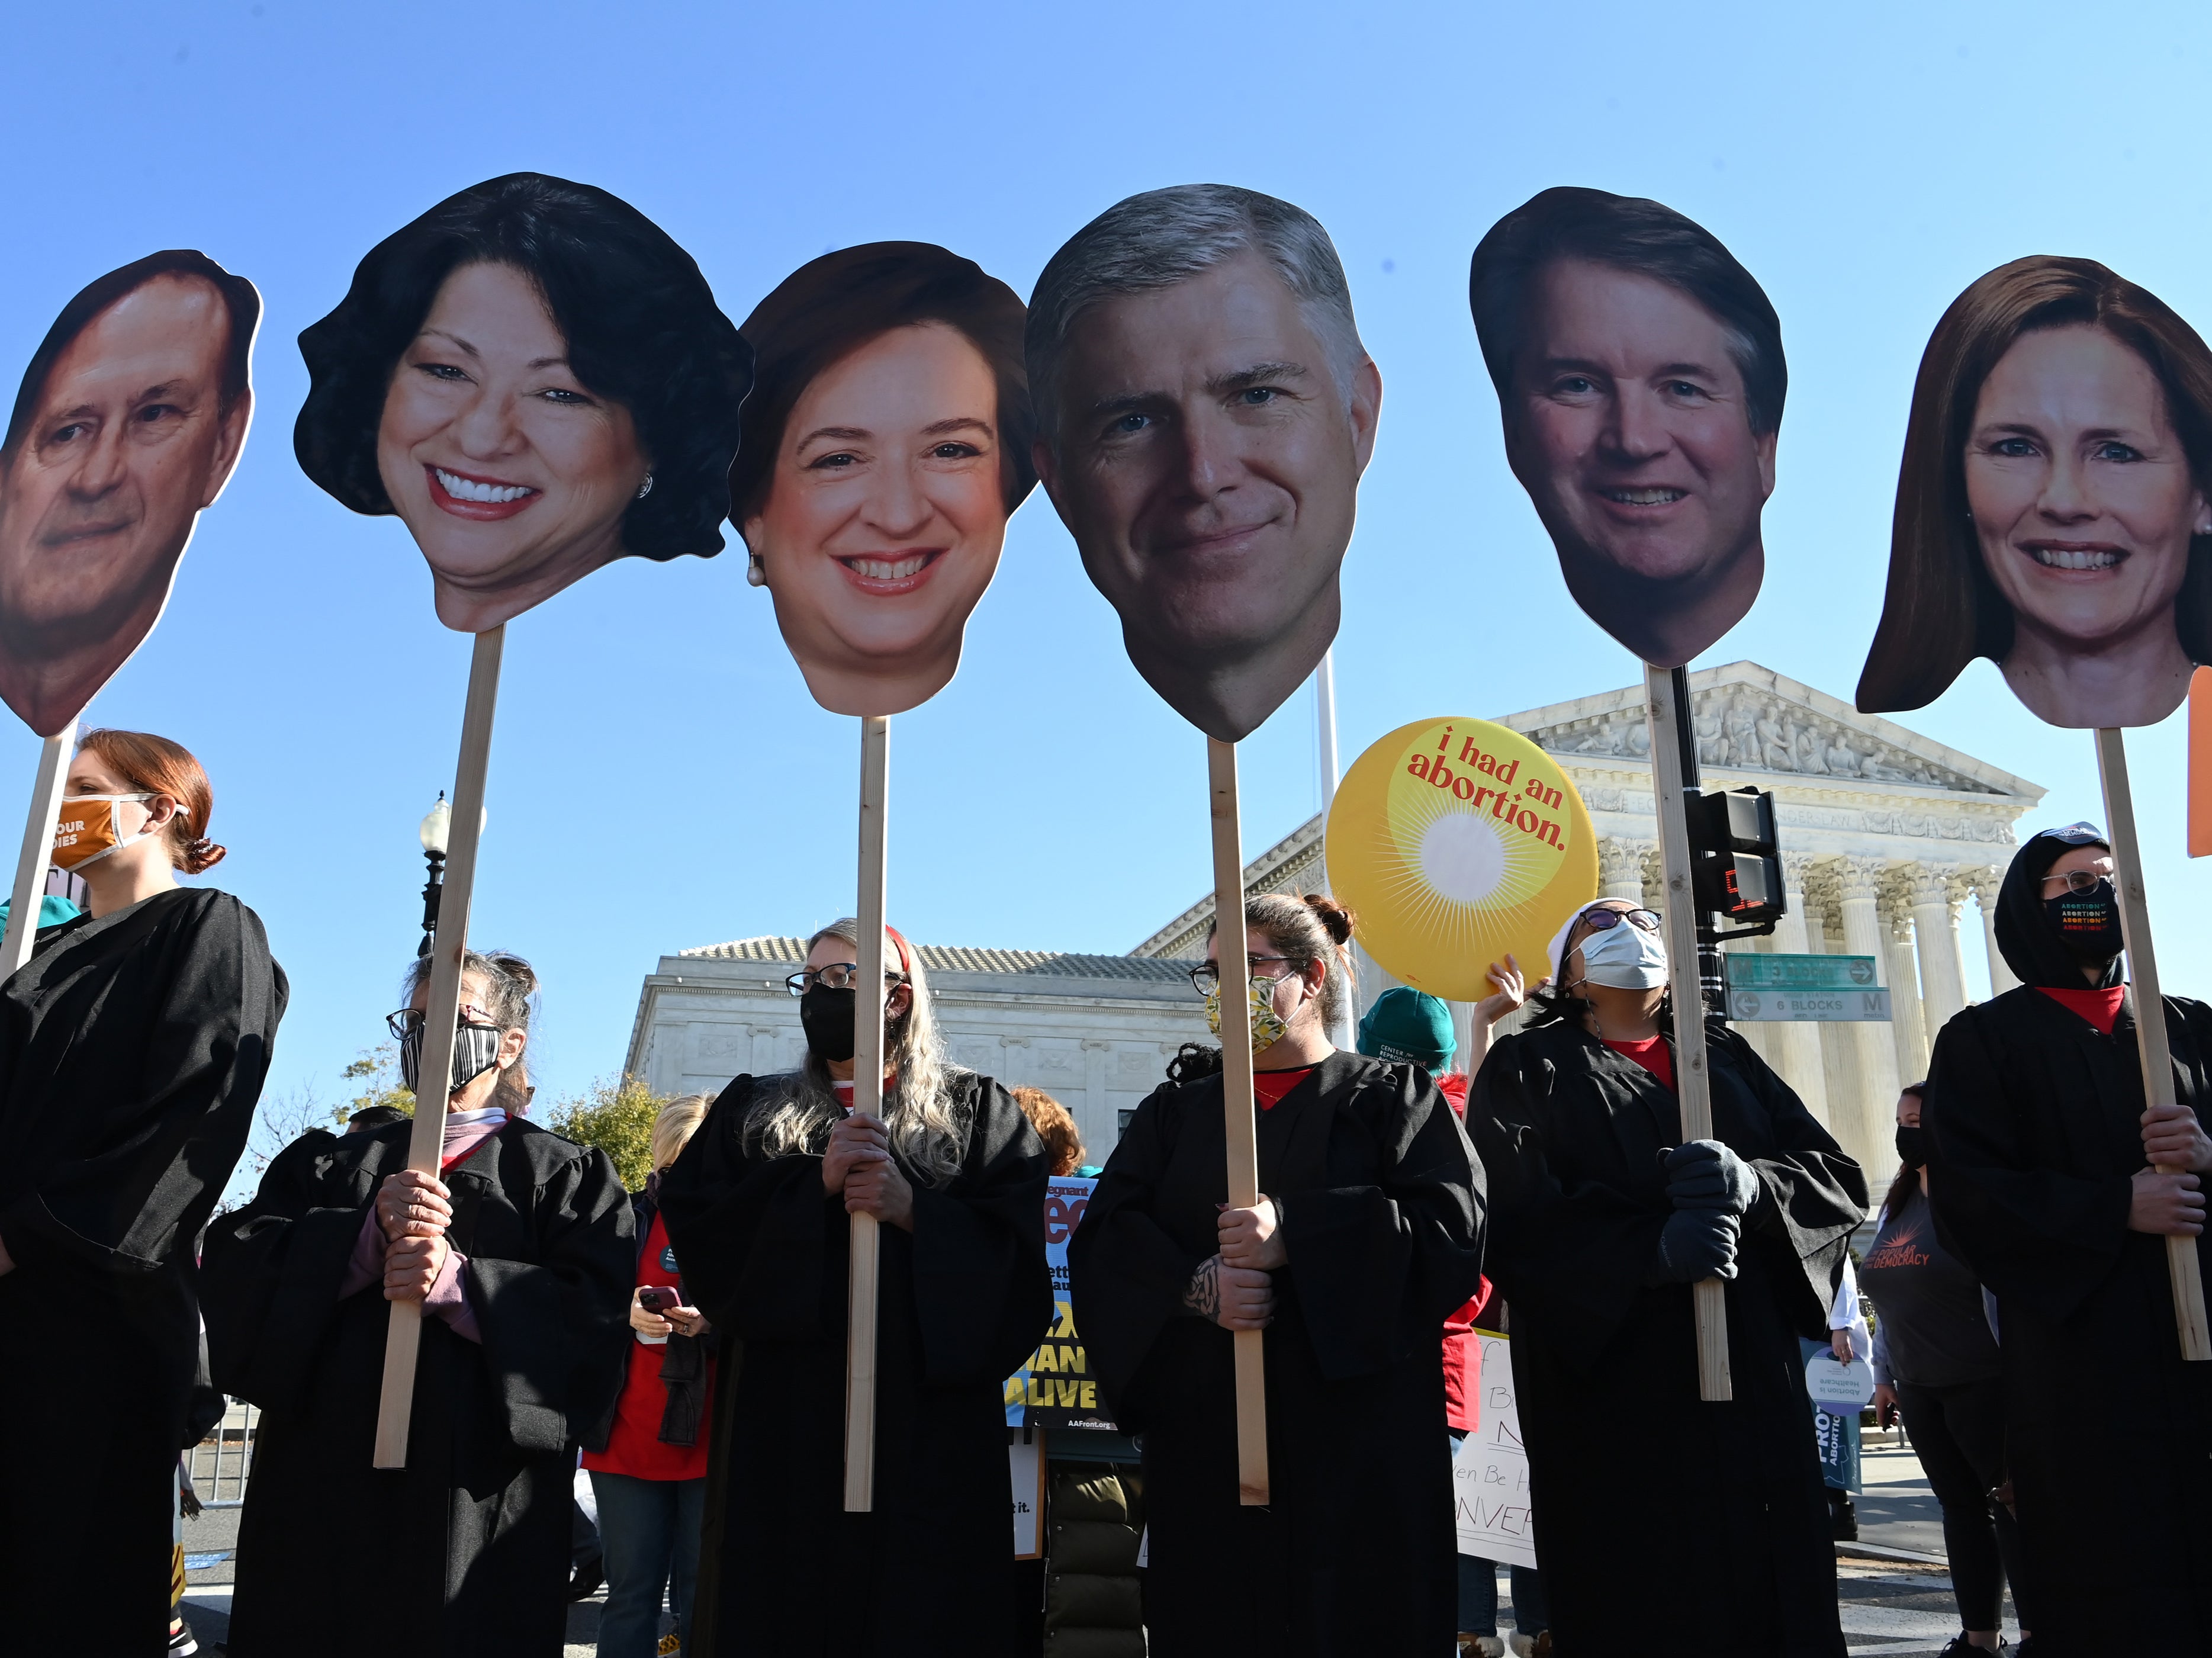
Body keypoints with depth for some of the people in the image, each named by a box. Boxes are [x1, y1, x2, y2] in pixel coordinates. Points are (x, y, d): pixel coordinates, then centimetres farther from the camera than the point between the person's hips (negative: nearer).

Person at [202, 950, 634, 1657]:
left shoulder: (565, 1174, 6)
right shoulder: (333, 1162, 17)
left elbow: (593, 1315, -8)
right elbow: (236, 1261, 0)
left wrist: (460, 1284, -21)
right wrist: (365, 1233, -16)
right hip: (324, 1479, 3)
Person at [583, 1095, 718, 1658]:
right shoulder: (631, 1218, 11)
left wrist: (714, 1320, -20)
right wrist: (623, 1312, -11)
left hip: (713, 1437, -2)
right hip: (628, 1436, 3)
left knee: (704, 1605, 3)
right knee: (630, 1596, 8)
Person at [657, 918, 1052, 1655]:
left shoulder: (977, 1112, 9)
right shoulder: (752, 1112, 15)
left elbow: (1018, 1246, -3)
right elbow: (695, 1227, 1)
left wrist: (911, 1209, -16)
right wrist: (815, 1183, -11)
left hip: (928, 1420, -2)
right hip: (785, 1418, 2)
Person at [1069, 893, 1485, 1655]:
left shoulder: (1394, 1097, 8)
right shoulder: (1174, 1114, 17)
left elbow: (1453, 1223, -8)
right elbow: (1103, 1242, 4)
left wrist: (1295, 1236, -18)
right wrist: (1194, 1285, -16)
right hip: (1205, 1443, 3)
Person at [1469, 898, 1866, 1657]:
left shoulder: (1727, 1057, 18)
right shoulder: (1529, 1067, 7)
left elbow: (1840, 1179, 7)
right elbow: (1510, 1213, -9)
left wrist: (1750, 1185, -15)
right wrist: (1650, 1247, -23)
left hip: (1755, 1382, 4)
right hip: (1613, 1391, -3)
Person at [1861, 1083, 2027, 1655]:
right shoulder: (1897, 1205, 13)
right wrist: (1883, 1374, 17)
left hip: (1984, 1382, -7)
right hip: (1918, 1388, 7)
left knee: (2011, 1502, 0)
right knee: (1961, 1506, 11)